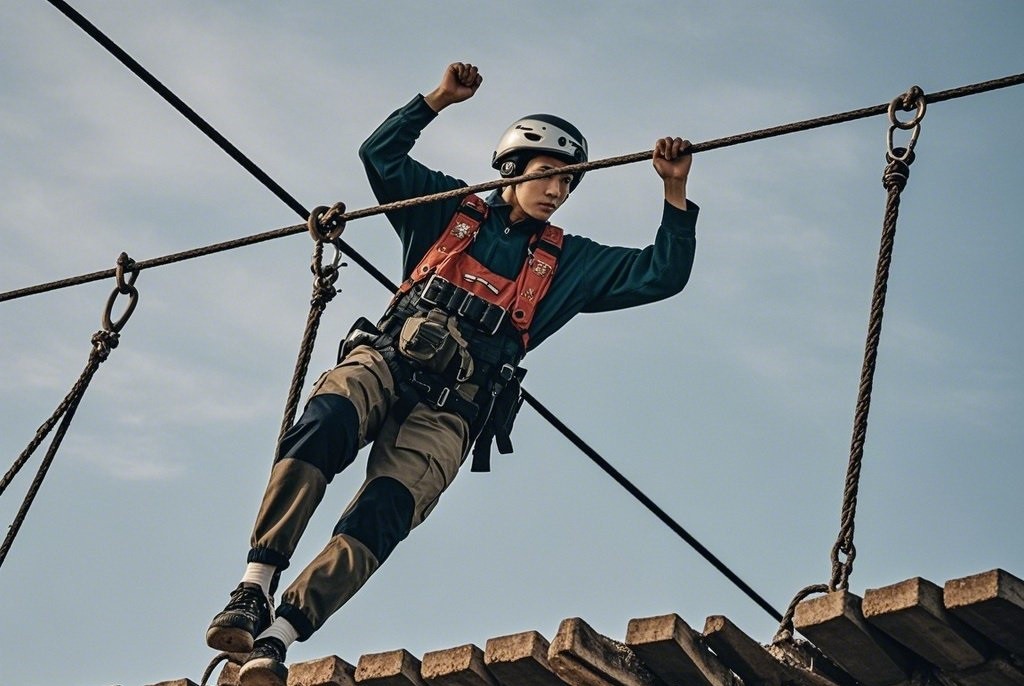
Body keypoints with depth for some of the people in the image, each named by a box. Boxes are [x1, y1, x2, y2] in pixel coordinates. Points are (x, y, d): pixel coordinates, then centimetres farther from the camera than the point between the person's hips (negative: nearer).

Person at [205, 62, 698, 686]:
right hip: (381, 363, 0)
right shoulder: (450, 211, 22)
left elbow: (662, 274, 16)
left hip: (448, 411, 0)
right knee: (322, 429, -35)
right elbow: (380, 154, 19)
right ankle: (254, 590, -36)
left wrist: (676, 194, 6)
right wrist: (439, 100, 11)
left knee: (380, 517, -26)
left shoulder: (569, 263, 23)